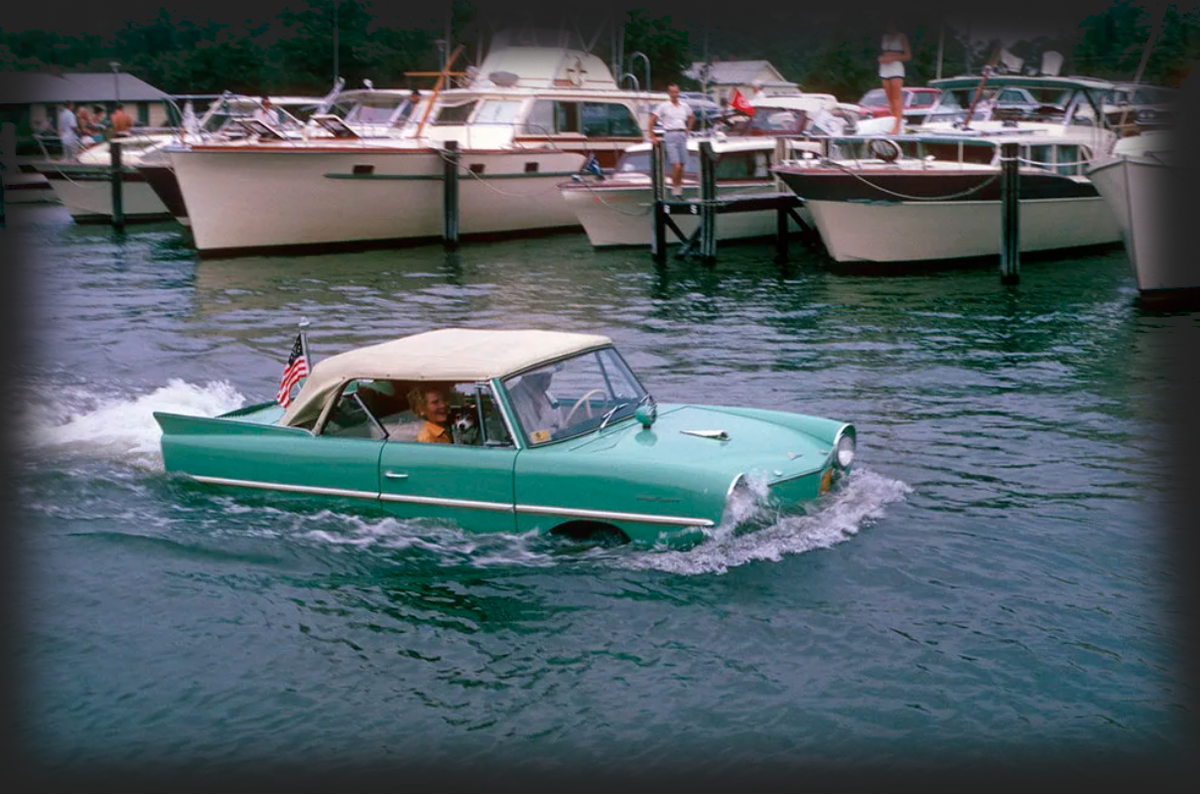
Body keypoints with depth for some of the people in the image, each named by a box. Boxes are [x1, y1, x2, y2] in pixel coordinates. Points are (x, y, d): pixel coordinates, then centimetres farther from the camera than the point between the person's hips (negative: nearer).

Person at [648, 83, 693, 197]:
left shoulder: (684, 106, 11)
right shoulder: (663, 106, -3)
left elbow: (692, 117, 29)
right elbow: (652, 120, -2)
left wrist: (687, 130, 18)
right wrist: (652, 136, -4)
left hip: (682, 136, 5)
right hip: (670, 136, -5)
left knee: (682, 166, 5)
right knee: (676, 166, -15)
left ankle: (679, 189, 15)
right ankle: (674, 189, -2)